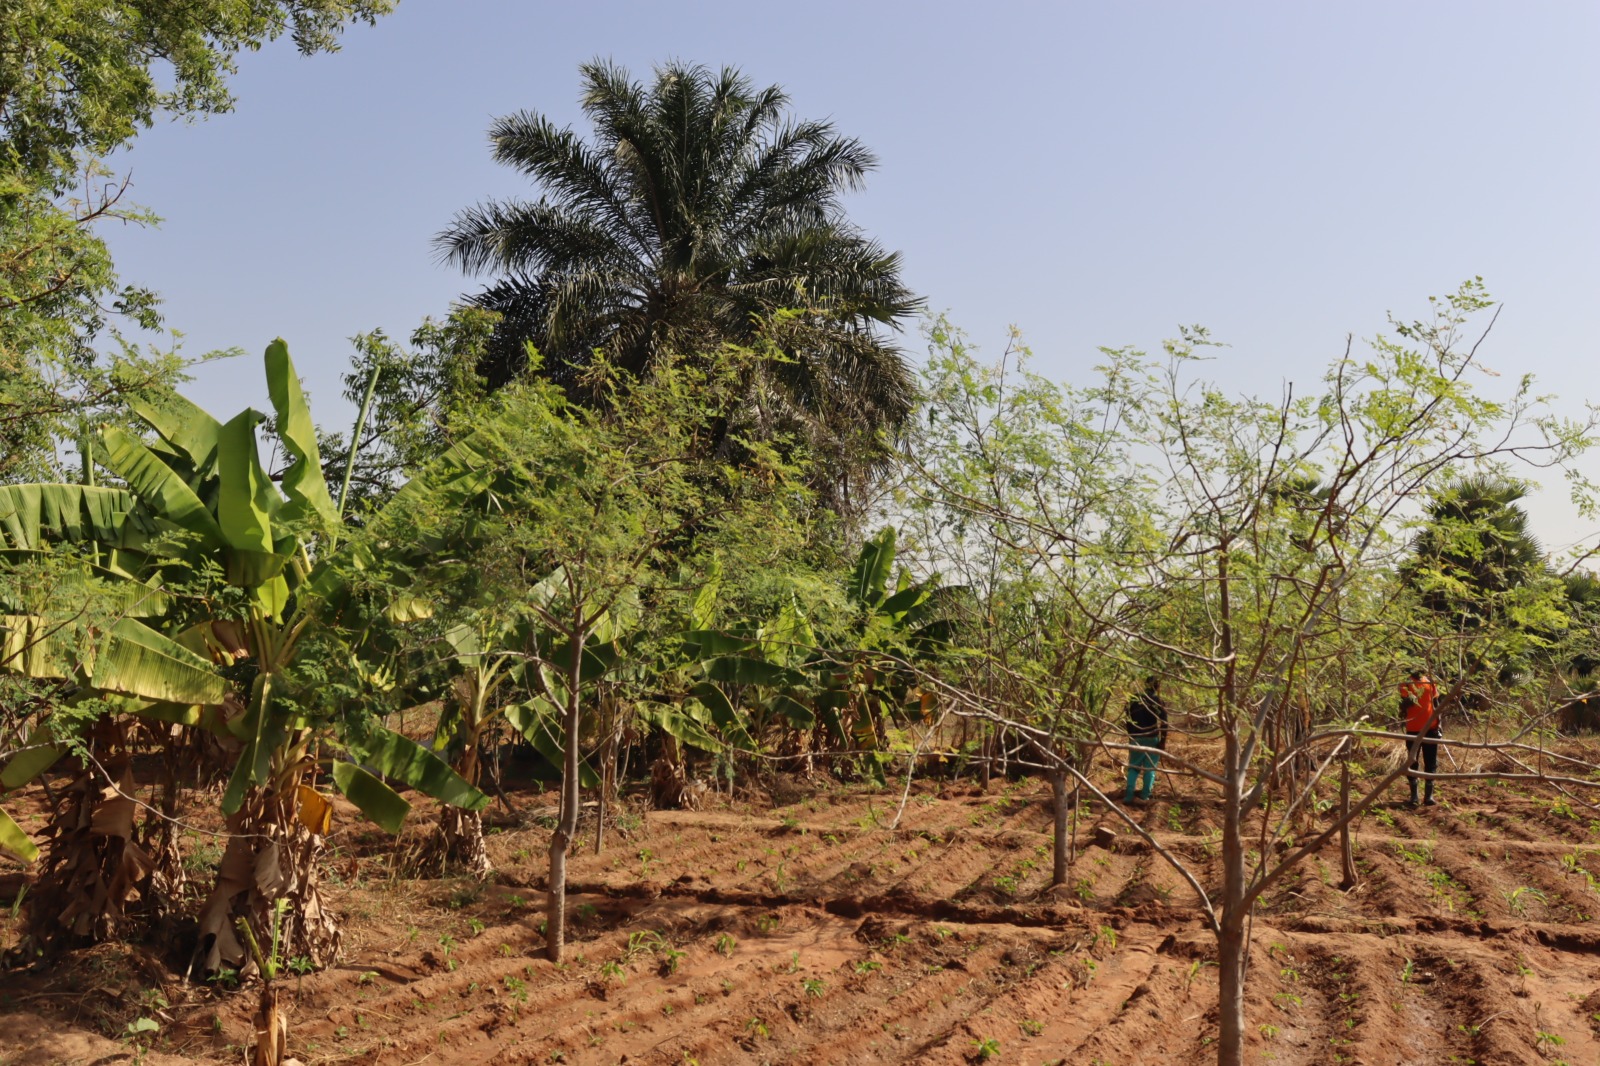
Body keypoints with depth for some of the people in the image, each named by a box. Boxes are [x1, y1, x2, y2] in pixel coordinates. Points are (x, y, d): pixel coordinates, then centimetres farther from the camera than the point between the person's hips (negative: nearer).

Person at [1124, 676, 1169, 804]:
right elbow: (1163, 724, -11)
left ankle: (1129, 795, 2)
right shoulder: (1159, 702, -6)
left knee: (1133, 767, 10)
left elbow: (1129, 720, 8)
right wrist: (1163, 741, -5)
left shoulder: (1134, 700, 3)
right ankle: (1145, 795, 8)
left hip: (1136, 739, 3)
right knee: (1150, 767, 9)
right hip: (1152, 739, -3)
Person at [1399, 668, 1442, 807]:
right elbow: (1404, 704, -10)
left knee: (1431, 762, 5)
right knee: (1412, 762, 1)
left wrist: (1438, 724, 8)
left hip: (1430, 728, 3)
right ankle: (1414, 796, 3)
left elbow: (1436, 704, 12)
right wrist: (1407, 701, -31)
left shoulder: (1430, 681, 6)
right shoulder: (1405, 684, -3)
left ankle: (1429, 795, 9)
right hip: (1413, 729, -3)